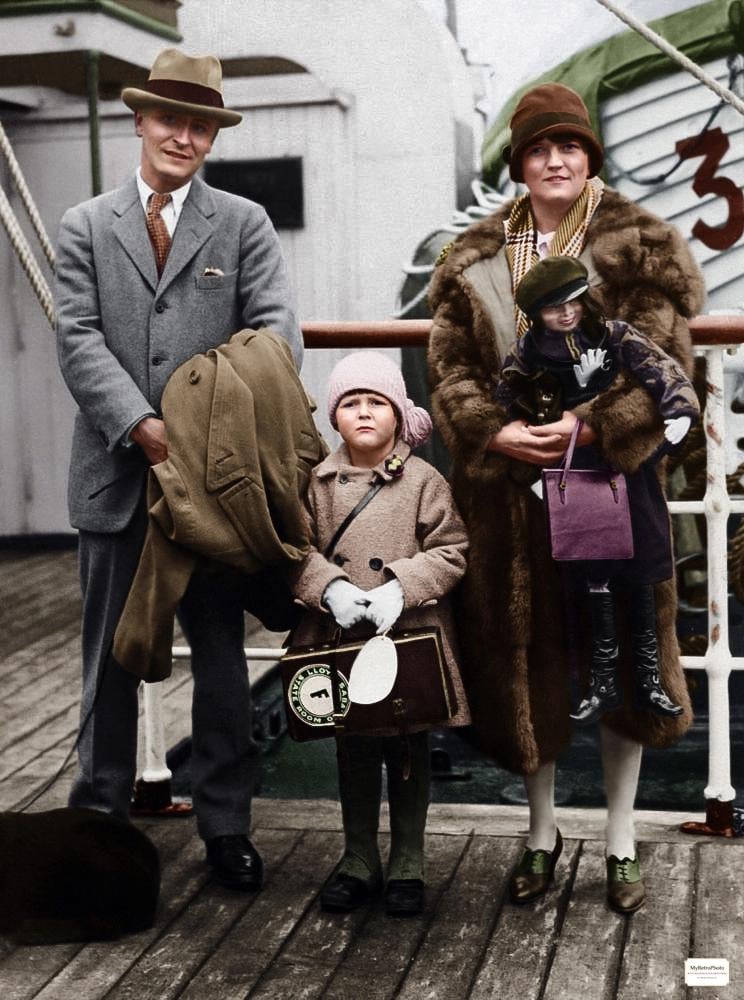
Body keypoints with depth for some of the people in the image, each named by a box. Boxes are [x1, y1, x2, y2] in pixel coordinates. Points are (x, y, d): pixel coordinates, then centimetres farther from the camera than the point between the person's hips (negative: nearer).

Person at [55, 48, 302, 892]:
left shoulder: (244, 224, 6)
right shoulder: (86, 226, 9)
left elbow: (276, 332, -5)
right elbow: (78, 339, -2)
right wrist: (142, 426, -16)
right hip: (117, 472, 1)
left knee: (221, 655, 8)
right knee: (110, 657, 10)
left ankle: (225, 823, 19)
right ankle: (100, 815, 23)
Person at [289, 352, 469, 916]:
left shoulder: (424, 480, -5)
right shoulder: (319, 482, 1)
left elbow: (450, 552, -6)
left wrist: (401, 587, -19)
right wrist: (330, 588, -15)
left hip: (409, 638, -2)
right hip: (342, 639, 2)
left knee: (409, 754, 10)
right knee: (353, 754, 14)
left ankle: (407, 866, 25)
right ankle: (359, 862, 30)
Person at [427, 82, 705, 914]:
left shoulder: (640, 246, 0)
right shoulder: (474, 261, 9)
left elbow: (663, 363, -7)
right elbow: (450, 367, 3)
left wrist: (590, 426, -19)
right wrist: (496, 433, -14)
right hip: (507, 483, 2)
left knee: (619, 655, 4)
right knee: (526, 658, 9)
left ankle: (621, 842, 20)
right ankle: (541, 833, 26)